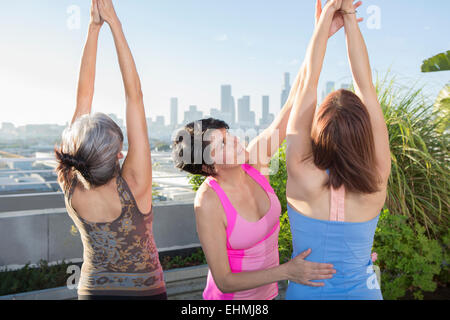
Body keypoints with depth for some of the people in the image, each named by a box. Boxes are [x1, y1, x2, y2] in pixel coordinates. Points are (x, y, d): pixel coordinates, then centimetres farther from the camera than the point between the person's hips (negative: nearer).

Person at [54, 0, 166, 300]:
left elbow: (83, 96, -19)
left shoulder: (72, 189, -21)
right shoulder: (133, 189, -30)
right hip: (145, 291, -2)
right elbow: (134, 94, -30)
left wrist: (94, 27, -16)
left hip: (92, 290, 3)